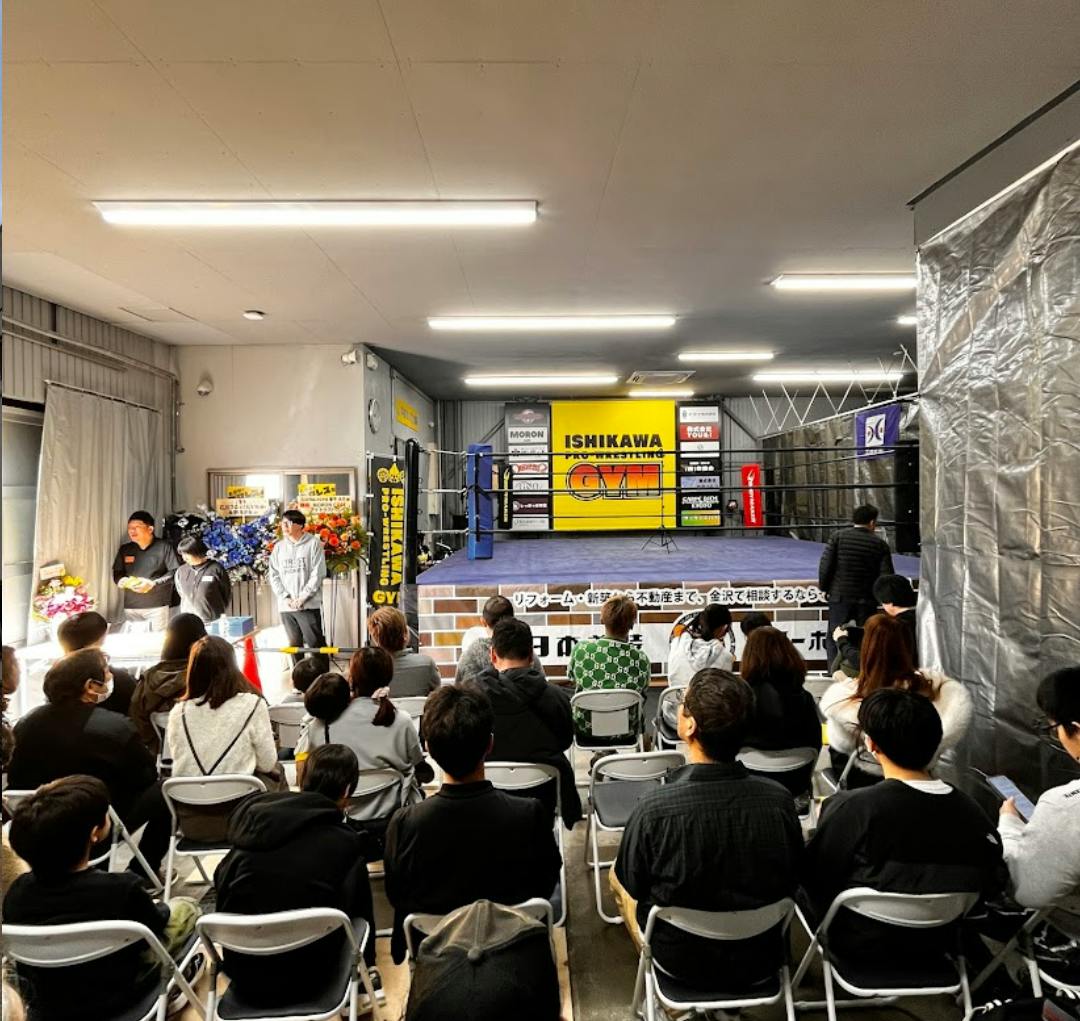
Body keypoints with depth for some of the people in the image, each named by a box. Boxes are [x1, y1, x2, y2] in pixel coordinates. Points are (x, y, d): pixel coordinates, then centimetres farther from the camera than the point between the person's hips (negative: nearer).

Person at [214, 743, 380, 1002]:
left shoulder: (253, 817, -1)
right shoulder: (344, 842, -11)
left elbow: (221, 881, 12)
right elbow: (355, 907, 2)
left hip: (242, 973, 4)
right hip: (306, 978, -4)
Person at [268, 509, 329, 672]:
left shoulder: (313, 543, -2)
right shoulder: (278, 547, 11)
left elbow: (318, 574, -8)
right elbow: (273, 575, 8)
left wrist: (302, 597, -12)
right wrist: (285, 597, -5)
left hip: (309, 605, -4)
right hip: (286, 606, 4)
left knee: (316, 644, -3)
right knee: (295, 645, 11)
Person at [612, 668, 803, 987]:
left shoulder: (654, 808, -32)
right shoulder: (780, 800, -23)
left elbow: (632, 885, -13)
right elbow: (792, 880, -5)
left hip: (682, 961, -3)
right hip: (760, 959, 4)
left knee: (615, 875, 22)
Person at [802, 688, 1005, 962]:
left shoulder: (852, 808, -31)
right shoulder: (972, 812, -19)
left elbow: (815, 879, -17)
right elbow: (993, 884, -3)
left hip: (860, 943, -4)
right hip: (935, 942, 4)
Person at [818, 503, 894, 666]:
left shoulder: (838, 536, -4)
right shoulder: (880, 544, -2)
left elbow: (825, 564, -8)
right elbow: (887, 575, -4)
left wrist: (824, 587, 4)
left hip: (840, 597, -1)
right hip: (868, 600, 1)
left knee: (833, 639, 7)